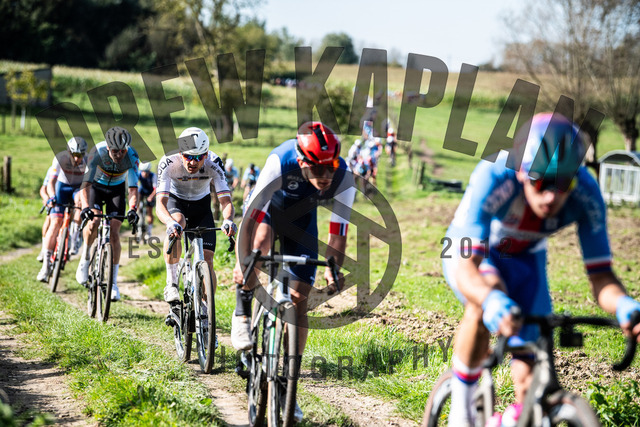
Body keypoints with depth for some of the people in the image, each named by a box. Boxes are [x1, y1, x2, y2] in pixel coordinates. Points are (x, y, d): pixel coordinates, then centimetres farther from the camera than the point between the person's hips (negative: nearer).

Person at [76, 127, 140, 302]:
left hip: (117, 189, 1)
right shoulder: (98, 152, -33)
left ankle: (113, 282, 0)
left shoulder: (132, 157, -29)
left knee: (114, 232, -9)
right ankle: (85, 258, 2)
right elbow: (86, 183, -38)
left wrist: (132, 209, -51)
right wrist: (85, 207, -54)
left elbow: (133, 187, -33)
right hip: (96, 186, -1)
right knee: (94, 222, -27)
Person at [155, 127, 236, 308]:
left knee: (207, 261, -10)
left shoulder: (213, 164, -29)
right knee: (176, 225, -37)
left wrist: (228, 220, -55)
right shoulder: (168, 164, -32)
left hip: (201, 205, 1)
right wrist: (171, 223, -61)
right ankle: (171, 283, -26)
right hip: (175, 201, -1)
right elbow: (160, 204, -39)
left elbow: (226, 201, -33)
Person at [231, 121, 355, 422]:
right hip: (270, 206, -2)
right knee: (259, 242, -38)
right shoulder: (281, 162, -39)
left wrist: (332, 268, -31)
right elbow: (253, 213, -39)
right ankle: (242, 313, -11)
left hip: (301, 219, 2)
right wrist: (242, 261, -44)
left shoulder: (343, 178, -32)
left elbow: (338, 228, -22)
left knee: (299, 301, -3)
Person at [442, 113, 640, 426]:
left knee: (530, 373, -7)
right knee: (487, 301, -36)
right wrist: (492, 302, -69)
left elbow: (600, 276, -29)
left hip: (525, 260, 3)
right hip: (470, 253, -3)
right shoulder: (493, 178, -41)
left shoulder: (586, 193, -31)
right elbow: (466, 270, -47)